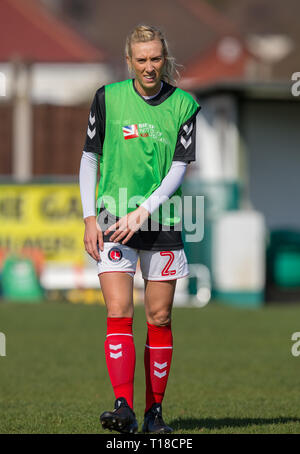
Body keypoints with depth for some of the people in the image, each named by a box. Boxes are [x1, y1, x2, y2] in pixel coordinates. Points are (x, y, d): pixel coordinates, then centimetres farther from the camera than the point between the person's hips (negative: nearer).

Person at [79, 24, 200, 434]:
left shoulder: (184, 105, 1)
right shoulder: (108, 98, 2)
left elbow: (179, 169, -4)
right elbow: (89, 159, 6)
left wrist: (143, 211, -16)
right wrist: (90, 218, -2)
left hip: (162, 222, 1)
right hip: (114, 220, -1)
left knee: (159, 319, 2)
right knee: (119, 314, -13)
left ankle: (154, 412, 10)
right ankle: (124, 408, -20)